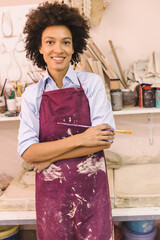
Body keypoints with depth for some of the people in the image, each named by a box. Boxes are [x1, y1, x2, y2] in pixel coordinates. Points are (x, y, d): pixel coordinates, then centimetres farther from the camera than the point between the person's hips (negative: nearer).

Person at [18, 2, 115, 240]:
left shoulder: (92, 83, -5)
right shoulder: (32, 94, -2)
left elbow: (105, 138, -13)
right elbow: (27, 152, -10)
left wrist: (50, 156, -14)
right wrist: (80, 139, -19)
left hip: (91, 187, -1)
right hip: (51, 191, 1)